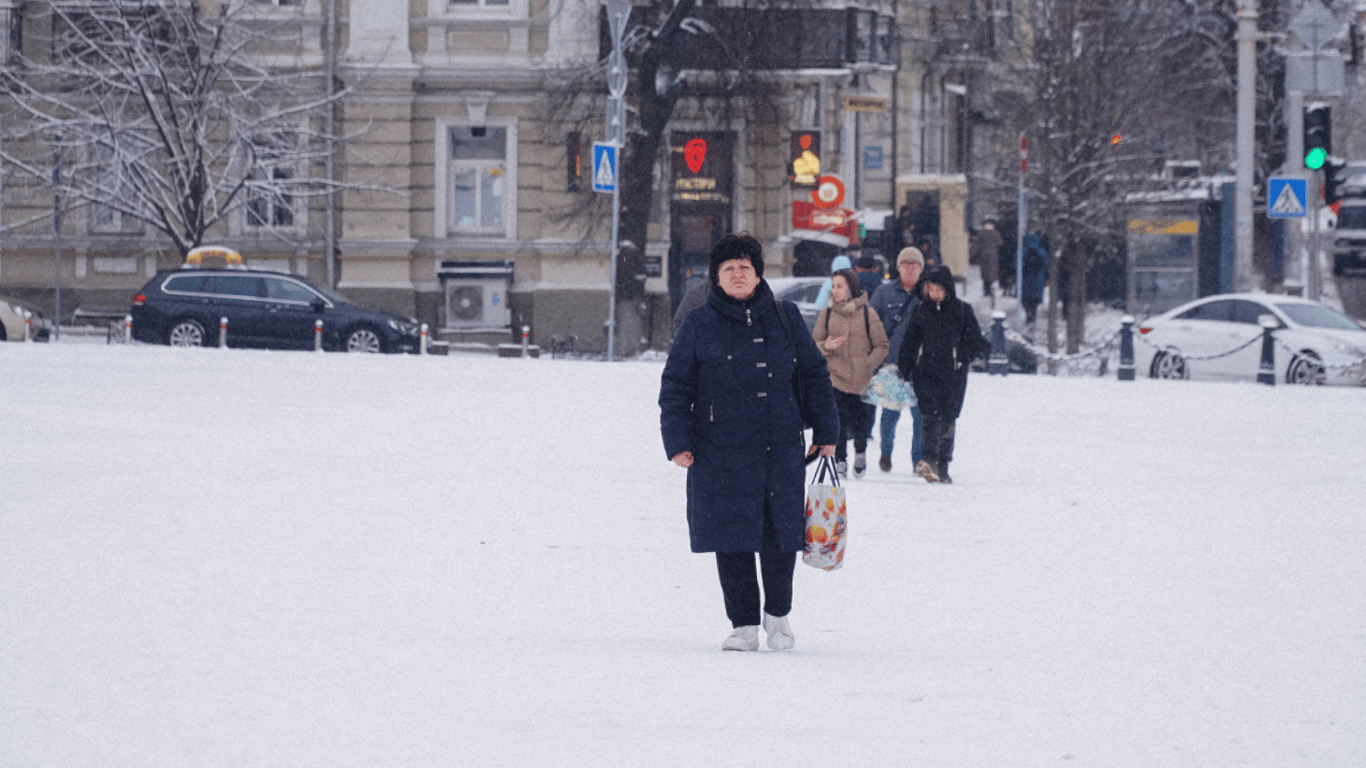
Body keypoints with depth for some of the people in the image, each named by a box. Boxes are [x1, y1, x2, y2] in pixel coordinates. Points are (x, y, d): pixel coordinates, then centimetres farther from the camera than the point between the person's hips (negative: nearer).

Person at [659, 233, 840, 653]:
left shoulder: (785, 318, 7)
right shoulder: (699, 324, 3)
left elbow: (815, 376, 14)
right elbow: (675, 386, 4)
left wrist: (825, 433, 11)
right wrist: (677, 442, -4)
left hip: (781, 449, 1)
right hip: (720, 452, -1)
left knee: (780, 538, 0)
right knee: (732, 540, -1)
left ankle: (778, 614, 22)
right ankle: (744, 625, 10)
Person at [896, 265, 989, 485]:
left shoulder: (962, 311, 5)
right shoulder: (921, 310, 10)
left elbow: (978, 345, 6)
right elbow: (909, 342, 16)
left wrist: (960, 356, -10)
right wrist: (903, 371, 10)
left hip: (953, 375, 0)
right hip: (925, 373, 0)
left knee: (948, 420, 1)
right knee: (932, 414, -17)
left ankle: (942, 467, 10)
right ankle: (931, 459, -27)